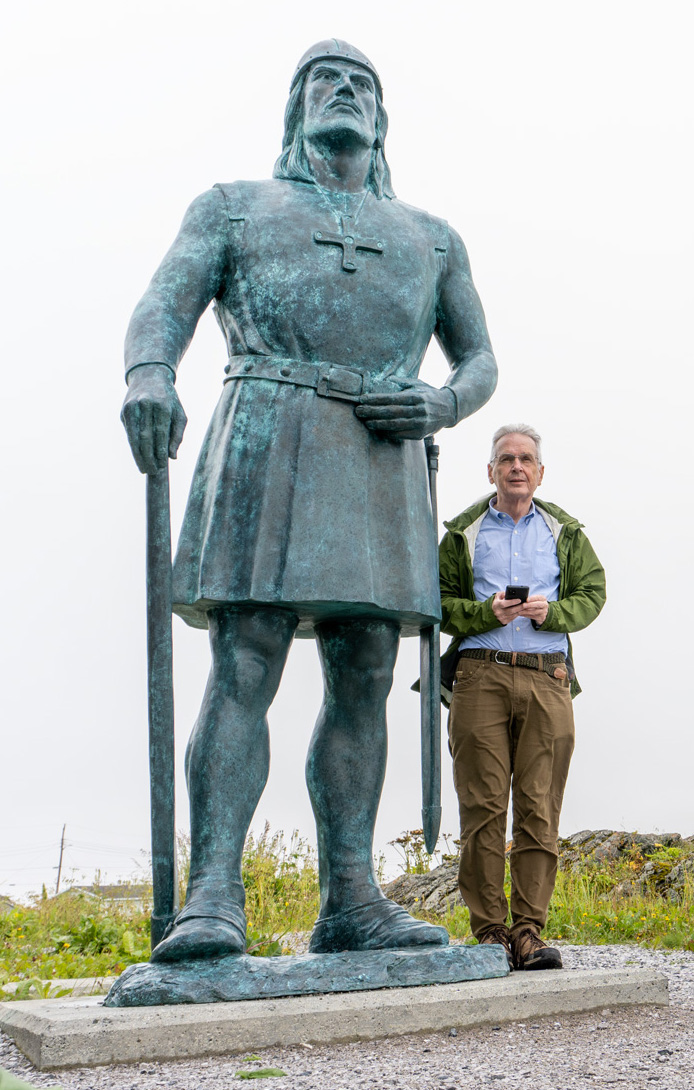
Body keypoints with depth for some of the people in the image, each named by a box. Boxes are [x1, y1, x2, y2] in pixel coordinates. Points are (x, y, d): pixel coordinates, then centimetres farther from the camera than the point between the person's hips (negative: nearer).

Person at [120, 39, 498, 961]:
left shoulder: (431, 239, 27)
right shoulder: (234, 207, 18)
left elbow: (480, 360, 25)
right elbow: (162, 309, 2)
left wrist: (443, 407, 0)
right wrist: (149, 375, -23)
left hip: (383, 462, 3)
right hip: (268, 447, -3)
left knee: (363, 682, -2)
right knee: (243, 672, -13)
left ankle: (350, 900, 0)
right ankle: (214, 897, -17)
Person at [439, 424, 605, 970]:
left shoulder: (565, 532, 17)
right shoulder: (464, 533, 13)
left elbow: (592, 593, 13)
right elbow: (437, 601, 9)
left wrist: (550, 611, -6)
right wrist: (485, 612, -9)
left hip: (547, 677, 1)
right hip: (480, 674, -1)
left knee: (540, 808, -4)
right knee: (483, 807, -5)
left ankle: (529, 931, -1)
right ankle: (490, 931, -1)